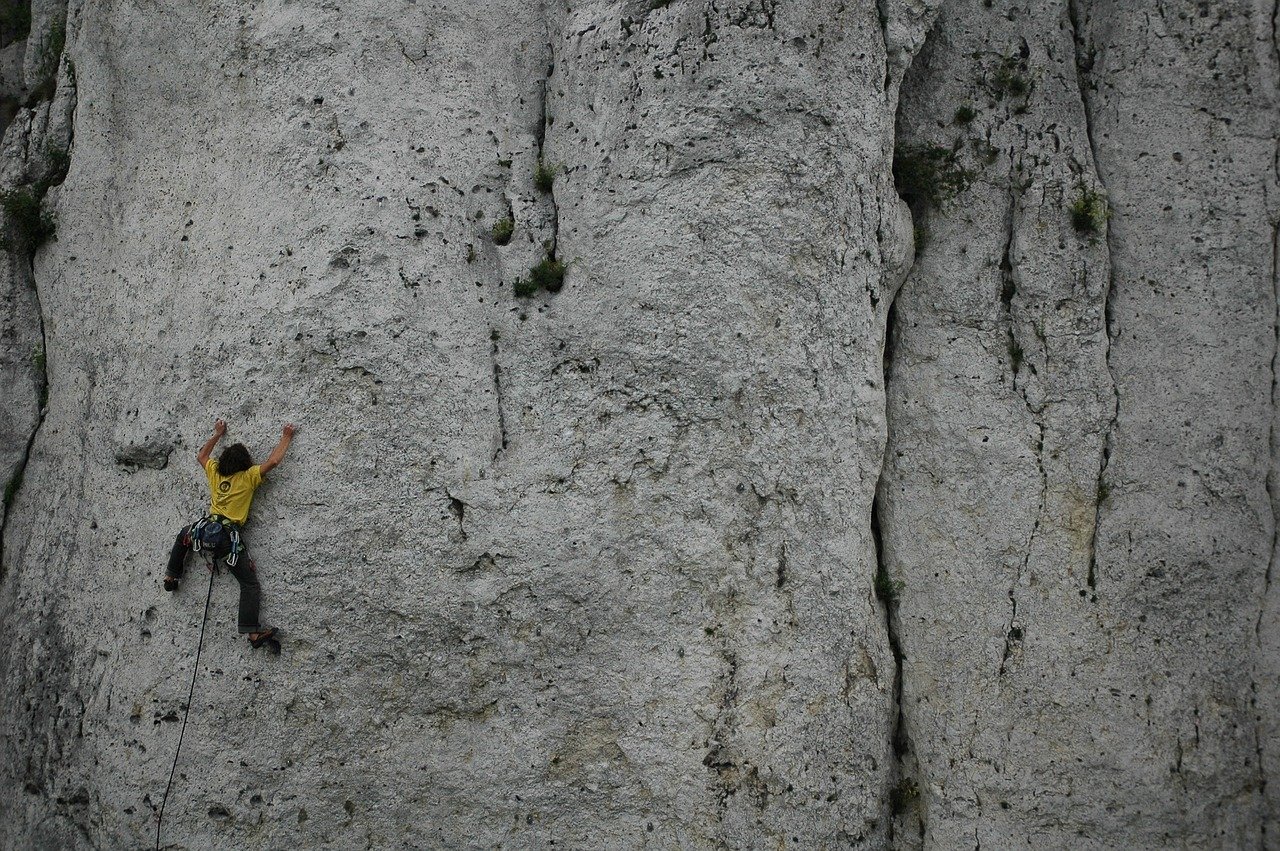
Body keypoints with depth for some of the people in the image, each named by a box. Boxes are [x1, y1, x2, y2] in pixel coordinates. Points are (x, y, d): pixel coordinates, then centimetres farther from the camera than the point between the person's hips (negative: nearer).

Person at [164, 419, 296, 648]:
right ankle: (253, 631, -13)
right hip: (229, 536, -5)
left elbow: (201, 455, 31)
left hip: (206, 528, 5)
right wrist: (286, 437, 5)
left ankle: (171, 577, 44)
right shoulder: (248, 477, -4)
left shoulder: (215, 472, 11)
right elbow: (273, 461, -9)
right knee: (250, 584, -3)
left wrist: (217, 434, 41)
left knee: (183, 537, 42)